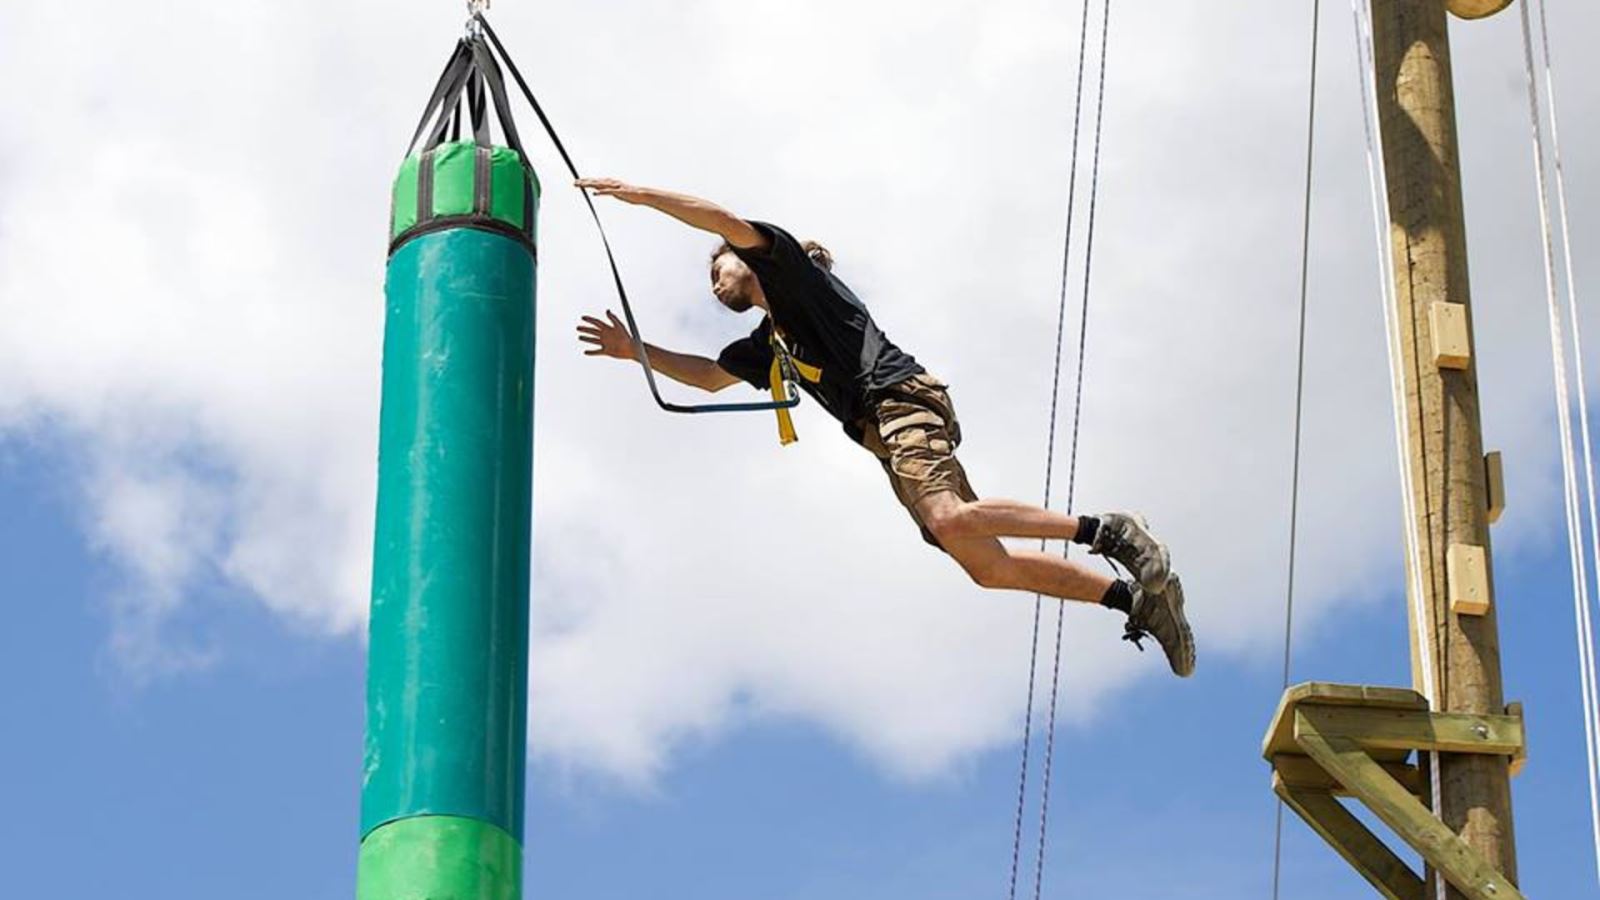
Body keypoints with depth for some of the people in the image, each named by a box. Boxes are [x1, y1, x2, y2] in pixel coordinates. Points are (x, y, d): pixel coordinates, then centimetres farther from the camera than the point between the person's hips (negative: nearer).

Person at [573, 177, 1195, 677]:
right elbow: (709, 377, 42)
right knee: (987, 566, -6)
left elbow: (729, 222, -2)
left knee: (949, 521, -34)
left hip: (902, 398, -9)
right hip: (883, 431, 9)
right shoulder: (766, 343, 34)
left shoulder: (791, 273, 12)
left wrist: (641, 194, 0)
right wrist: (636, 351, 34)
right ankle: (1137, 598, -10)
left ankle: (1108, 531, -33)